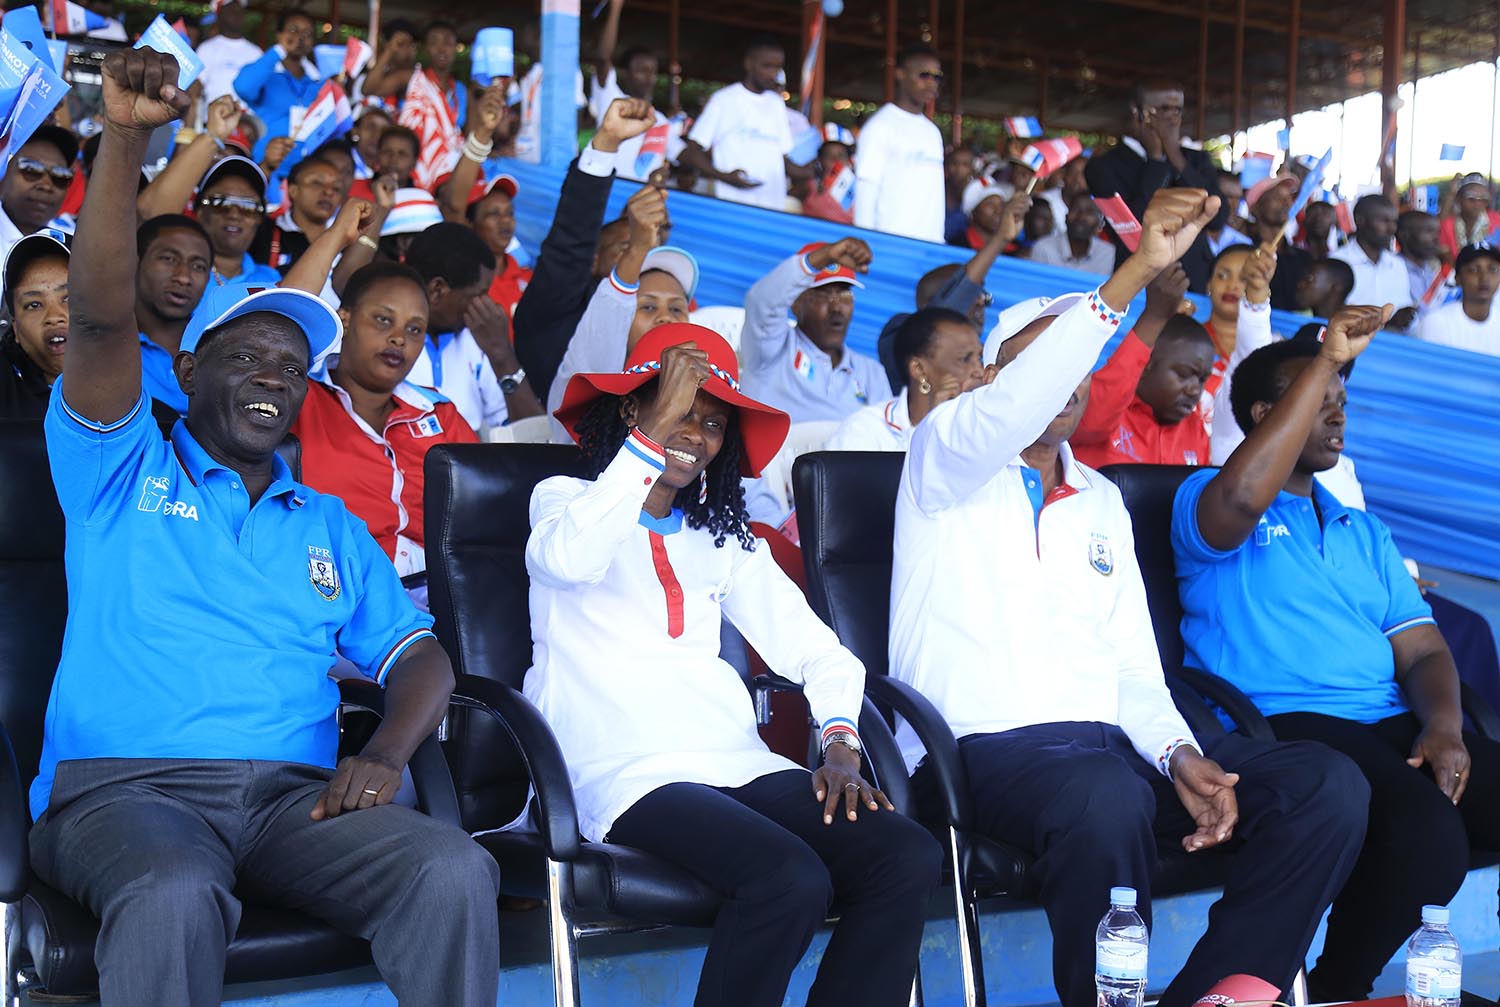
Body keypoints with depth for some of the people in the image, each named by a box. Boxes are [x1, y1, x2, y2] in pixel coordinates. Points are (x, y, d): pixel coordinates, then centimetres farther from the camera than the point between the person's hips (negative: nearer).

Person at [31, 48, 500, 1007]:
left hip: (294, 792, 3)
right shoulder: (122, 474, 14)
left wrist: (385, 754, -7)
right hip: (123, 783, -3)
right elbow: (103, 318, -2)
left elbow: (418, 654, 16)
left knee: (455, 873, -27)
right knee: (173, 899, -39)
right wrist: (126, 136, -12)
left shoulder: (331, 527, 25)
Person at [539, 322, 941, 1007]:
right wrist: (654, 433, -15)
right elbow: (570, 560, -16)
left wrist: (839, 742, -2)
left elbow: (821, 653, 18)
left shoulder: (724, 540, 25)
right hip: (627, 772, -5)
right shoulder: (563, 500, 11)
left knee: (909, 857, -21)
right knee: (792, 878, -32)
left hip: (737, 764, 5)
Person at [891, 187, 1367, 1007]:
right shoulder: (944, 459, 6)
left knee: (1325, 785, -15)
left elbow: (1133, 662, 16)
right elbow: (1009, 412, -20)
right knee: (1108, 796, -40)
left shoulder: (1103, 502, 24)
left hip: (1111, 741, 6)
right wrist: (1131, 276, -27)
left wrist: (1178, 752, -6)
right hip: (986, 746, -6)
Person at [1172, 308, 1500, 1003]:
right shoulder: (1205, 499, 7)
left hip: (1394, 724, 6)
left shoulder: (1363, 530, 26)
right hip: (1281, 723, -6)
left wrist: (1443, 727, -6)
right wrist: (1326, 359, -16)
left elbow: (1422, 650, 17)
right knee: (1426, 830, -33)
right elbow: (1241, 497, -20)